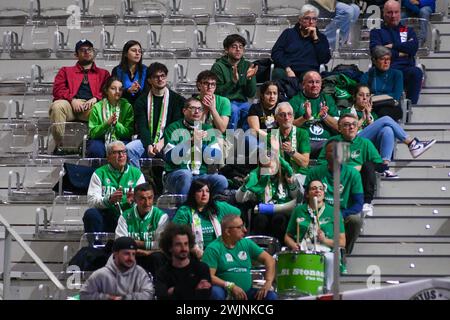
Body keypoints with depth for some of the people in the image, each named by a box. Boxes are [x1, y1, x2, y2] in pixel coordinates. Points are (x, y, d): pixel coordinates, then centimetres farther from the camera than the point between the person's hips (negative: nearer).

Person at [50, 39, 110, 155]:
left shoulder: (103, 73, 29)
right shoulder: (66, 71, 29)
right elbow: (58, 89, 11)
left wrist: (95, 98, -10)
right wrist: (72, 99, -9)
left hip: (91, 106, -1)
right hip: (71, 105, 1)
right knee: (57, 106, -35)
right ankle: (59, 145, -28)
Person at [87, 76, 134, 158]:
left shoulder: (127, 107, 3)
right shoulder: (97, 107, 1)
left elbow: (129, 133, -2)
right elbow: (92, 133, -4)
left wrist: (116, 124, -21)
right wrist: (107, 124, -21)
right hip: (100, 140, -1)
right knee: (95, 150, -33)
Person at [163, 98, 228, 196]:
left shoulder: (207, 129, 15)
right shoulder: (174, 129, 4)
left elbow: (211, 159, 6)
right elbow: (171, 158, -10)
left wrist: (201, 142, -9)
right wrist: (190, 141, -20)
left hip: (201, 176, 3)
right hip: (176, 175, -3)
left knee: (221, 181, -25)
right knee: (186, 174, -36)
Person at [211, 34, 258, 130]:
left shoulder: (247, 66, 9)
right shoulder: (218, 66, -2)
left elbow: (251, 94, 4)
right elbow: (218, 93, -12)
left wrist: (249, 78, -14)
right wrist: (233, 81, -25)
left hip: (242, 102, 3)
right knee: (234, 109, -35)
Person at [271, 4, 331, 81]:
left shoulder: (321, 37, 23)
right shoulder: (289, 33, 21)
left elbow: (325, 59, 7)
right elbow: (276, 52, 7)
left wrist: (315, 38, 3)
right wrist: (287, 69, -10)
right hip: (285, 70, 0)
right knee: (278, 73, -34)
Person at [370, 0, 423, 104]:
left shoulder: (408, 30, 25)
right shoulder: (376, 31, 19)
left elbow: (414, 47, 4)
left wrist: (392, 46, 0)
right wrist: (399, 54, 1)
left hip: (406, 68, 2)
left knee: (416, 72, -33)